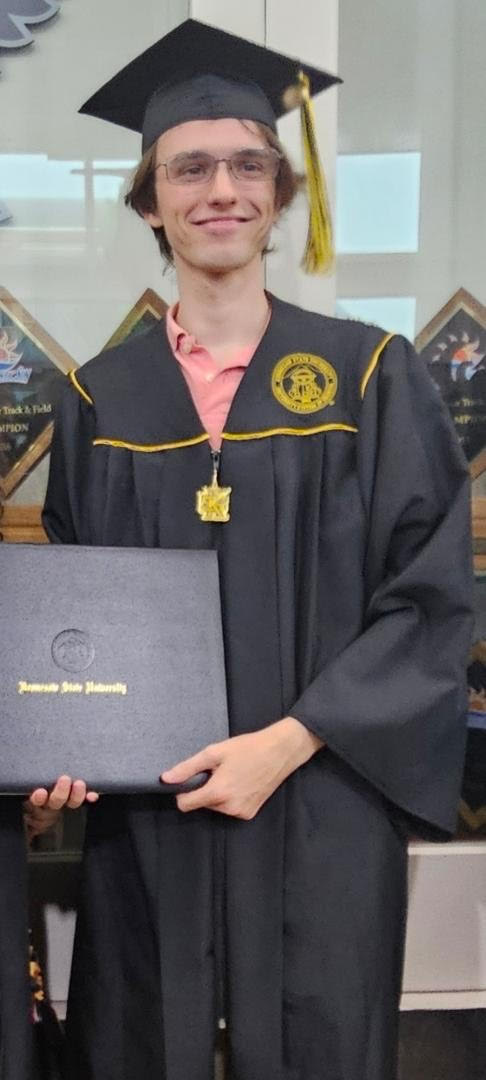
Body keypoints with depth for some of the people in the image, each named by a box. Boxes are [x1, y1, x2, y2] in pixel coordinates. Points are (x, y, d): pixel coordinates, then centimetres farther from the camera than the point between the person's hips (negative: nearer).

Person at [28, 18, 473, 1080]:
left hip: (323, 811, -1)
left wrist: (291, 740, -15)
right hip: (145, 815, 2)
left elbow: (432, 591, -6)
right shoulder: (102, 397, 4)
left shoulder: (370, 373, -3)